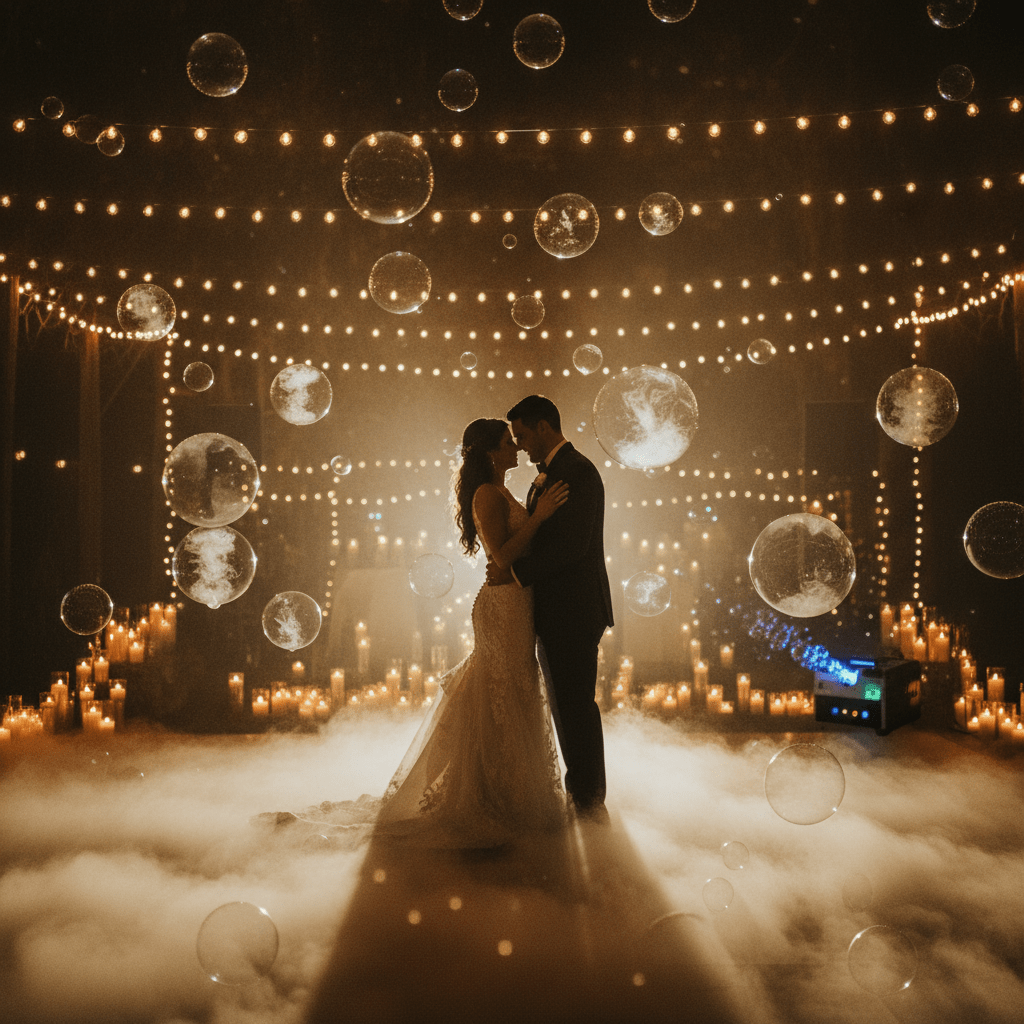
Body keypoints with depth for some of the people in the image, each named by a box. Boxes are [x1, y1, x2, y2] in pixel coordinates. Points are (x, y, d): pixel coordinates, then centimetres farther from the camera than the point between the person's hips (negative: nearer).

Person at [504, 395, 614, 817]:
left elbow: (572, 545, -22)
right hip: (553, 612, 10)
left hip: (576, 611, -10)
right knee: (564, 704, 16)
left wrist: (516, 572, -18)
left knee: (577, 704, -4)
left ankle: (590, 799, 7)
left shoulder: (578, 471, -14)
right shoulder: (545, 477, 18)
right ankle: (578, 790, 26)